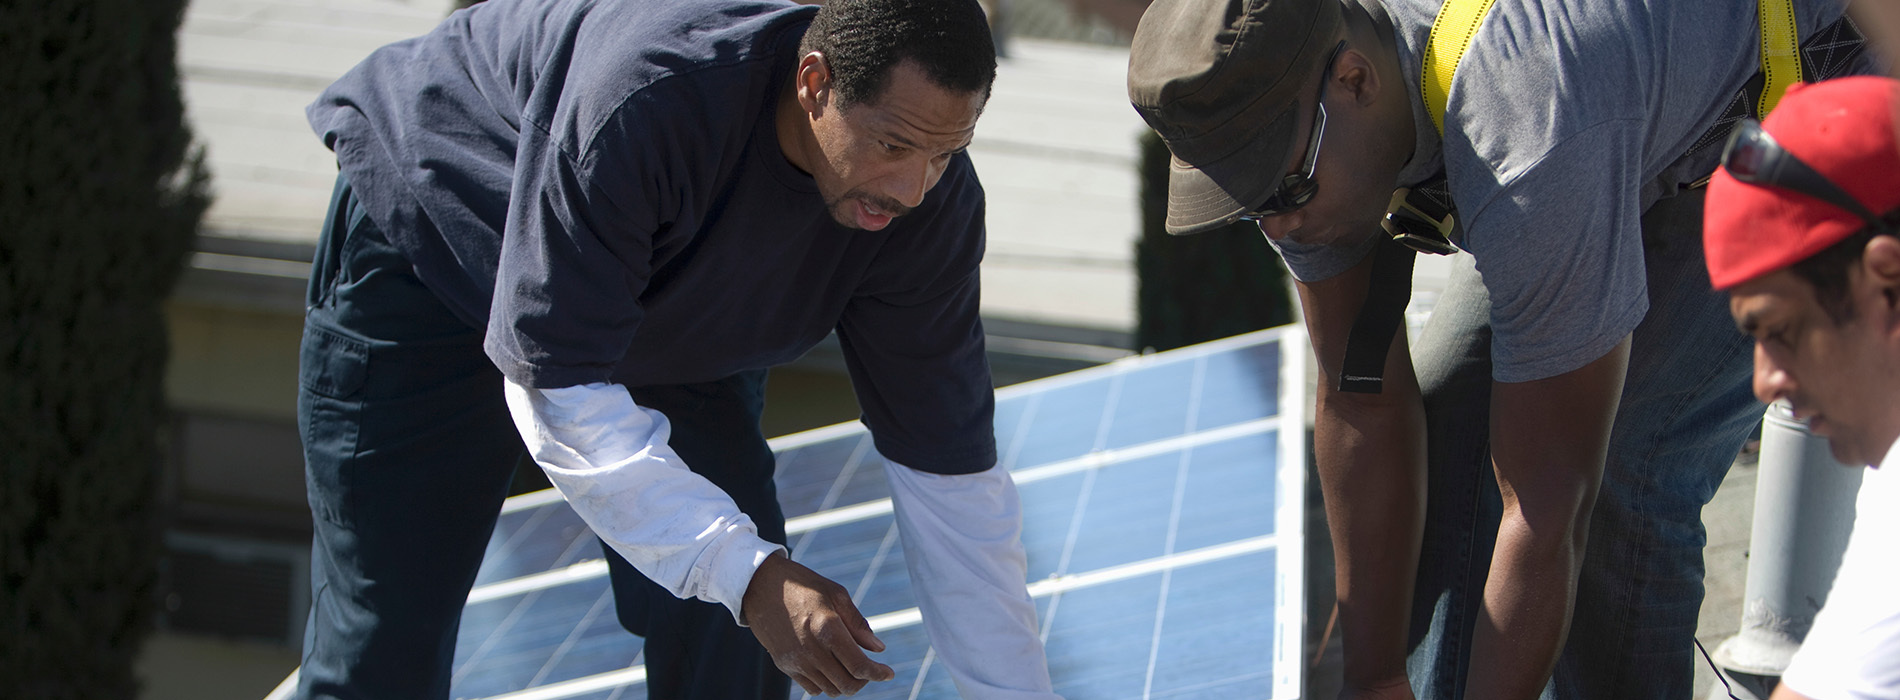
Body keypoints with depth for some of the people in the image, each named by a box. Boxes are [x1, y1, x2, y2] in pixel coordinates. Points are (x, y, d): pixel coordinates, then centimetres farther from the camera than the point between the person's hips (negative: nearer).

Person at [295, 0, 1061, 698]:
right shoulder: (643, 102, -44)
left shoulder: (928, 203, -26)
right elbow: (556, 383, -40)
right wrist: (751, 575, -48)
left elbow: (947, 468, -17)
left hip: (673, 335, 5)